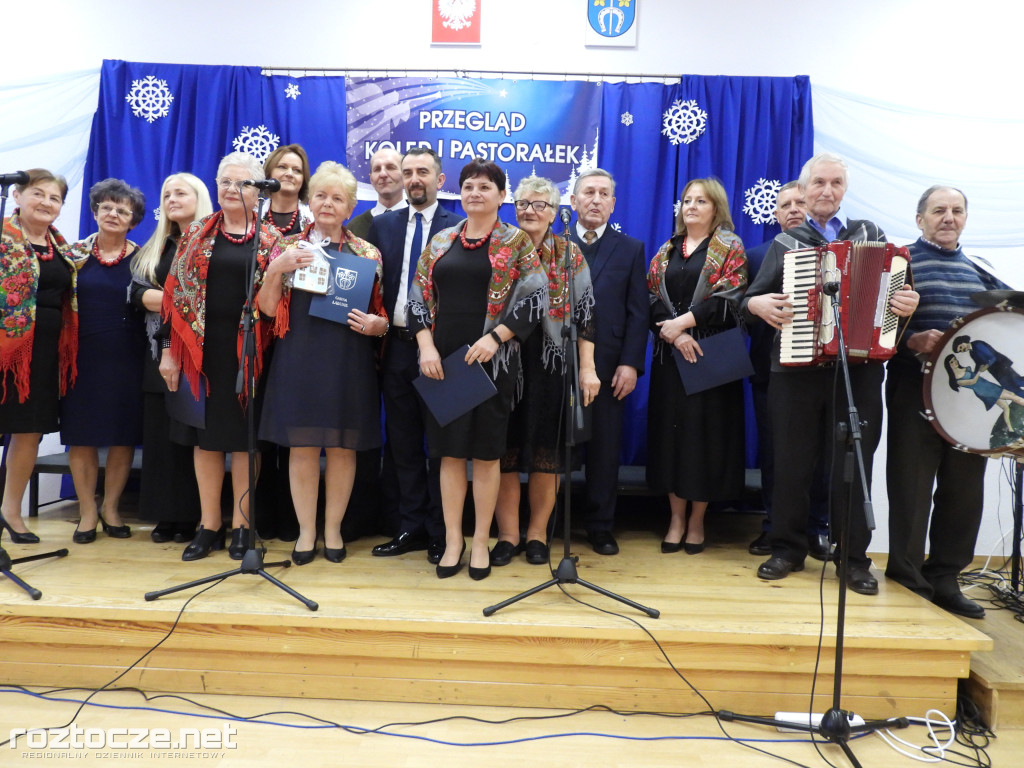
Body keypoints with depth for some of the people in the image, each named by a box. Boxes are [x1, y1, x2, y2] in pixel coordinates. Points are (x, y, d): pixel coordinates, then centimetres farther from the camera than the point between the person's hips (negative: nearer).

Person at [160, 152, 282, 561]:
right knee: (204, 434, 6)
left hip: (247, 347, -2)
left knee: (244, 435, 4)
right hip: (202, 345, 2)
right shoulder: (196, 233, 8)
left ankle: (240, 524, 16)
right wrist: (169, 349, 0)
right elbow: (176, 291, 4)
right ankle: (209, 525, 18)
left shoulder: (270, 239, 4)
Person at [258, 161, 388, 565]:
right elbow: (268, 308, 3)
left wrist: (377, 324, -10)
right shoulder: (290, 247, 8)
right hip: (299, 359, 0)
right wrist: (276, 269, -11)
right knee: (302, 445, 3)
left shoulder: (367, 253, 8)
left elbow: (382, 312, 12)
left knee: (342, 447, 5)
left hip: (349, 363, 0)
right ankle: (306, 531, 17)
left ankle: (333, 529, 20)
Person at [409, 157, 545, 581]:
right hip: (443, 360, 3)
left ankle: (481, 542, 16)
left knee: (486, 452, 4)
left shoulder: (517, 241, 1)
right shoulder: (440, 241, 11)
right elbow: (419, 298, 9)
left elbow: (534, 299, -6)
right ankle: (453, 541, 17)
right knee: (450, 452, 6)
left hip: (492, 360, -3)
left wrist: (494, 337, -16)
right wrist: (426, 346, -5)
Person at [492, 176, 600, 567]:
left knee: (545, 449, 5)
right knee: (503, 448, 3)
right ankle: (508, 534, 15)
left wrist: (587, 369, -7)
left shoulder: (570, 254, 4)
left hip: (552, 363, 0)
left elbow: (585, 314, 0)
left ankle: (537, 533, 19)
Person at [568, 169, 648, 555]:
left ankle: (600, 527, 17)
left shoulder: (631, 249, 9)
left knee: (604, 448, 5)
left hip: (608, 365, 0)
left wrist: (630, 363, -7)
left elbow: (638, 312, 3)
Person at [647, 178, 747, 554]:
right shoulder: (666, 251, 14)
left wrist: (684, 321, -16)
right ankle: (676, 518, 13)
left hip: (711, 355, -3)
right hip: (670, 355, 4)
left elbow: (729, 298, -10)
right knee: (670, 431, 3)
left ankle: (696, 520, 12)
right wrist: (672, 333, -12)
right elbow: (651, 299, 5)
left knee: (705, 431, -1)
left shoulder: (730, 247, 2)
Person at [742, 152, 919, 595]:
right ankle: (787, 550, 17)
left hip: (858, 367, 0)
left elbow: (896, 286, 9)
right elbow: (751, 298, 10)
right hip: (796, 368, 0)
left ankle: (854, 559, 14)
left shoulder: (870, 234, 14)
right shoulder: (785, 243, 13)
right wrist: (757, 304, -12)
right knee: (792, 462, 5)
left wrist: (908, 303, -12)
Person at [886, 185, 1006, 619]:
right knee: (912, 489, -2)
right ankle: (906, 581, 9)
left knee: (965, 490, 8)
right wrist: (911, 340, -26)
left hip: (973, 391, 6)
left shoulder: (978, 271, 18)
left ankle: (945, 578, 20)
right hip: (916, 388, -6)